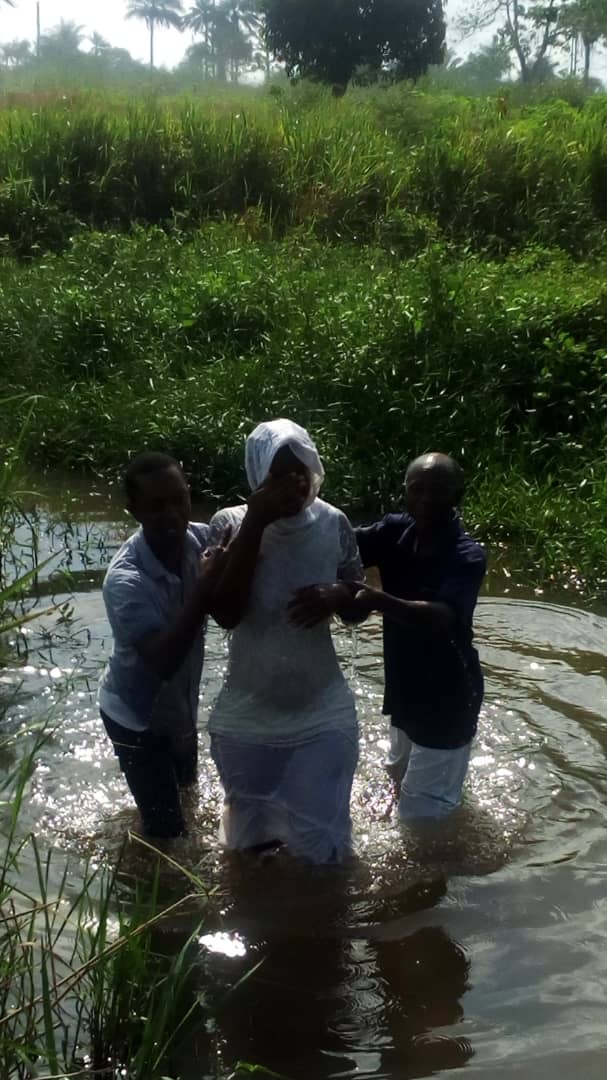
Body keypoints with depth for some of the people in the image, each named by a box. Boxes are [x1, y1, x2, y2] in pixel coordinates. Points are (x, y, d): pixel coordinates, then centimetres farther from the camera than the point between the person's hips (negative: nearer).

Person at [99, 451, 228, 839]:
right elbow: (162, 661, -41)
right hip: (136, 714, -6)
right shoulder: (125, 580, -34)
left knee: (185, 784, 30)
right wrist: (206, 586, -45)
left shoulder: (202, 539, -18)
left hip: (180, 703, 6)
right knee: (168, 830, 4)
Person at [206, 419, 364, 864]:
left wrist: (337, 596, -24)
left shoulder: (333, 524, -10)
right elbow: (225, 613, -26)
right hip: (249, 713, 0)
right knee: (251, 830, 22)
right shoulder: (231, 524, -16)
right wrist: (254, 524, -29)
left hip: (322, 710, 1)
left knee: (321, 835, 13)